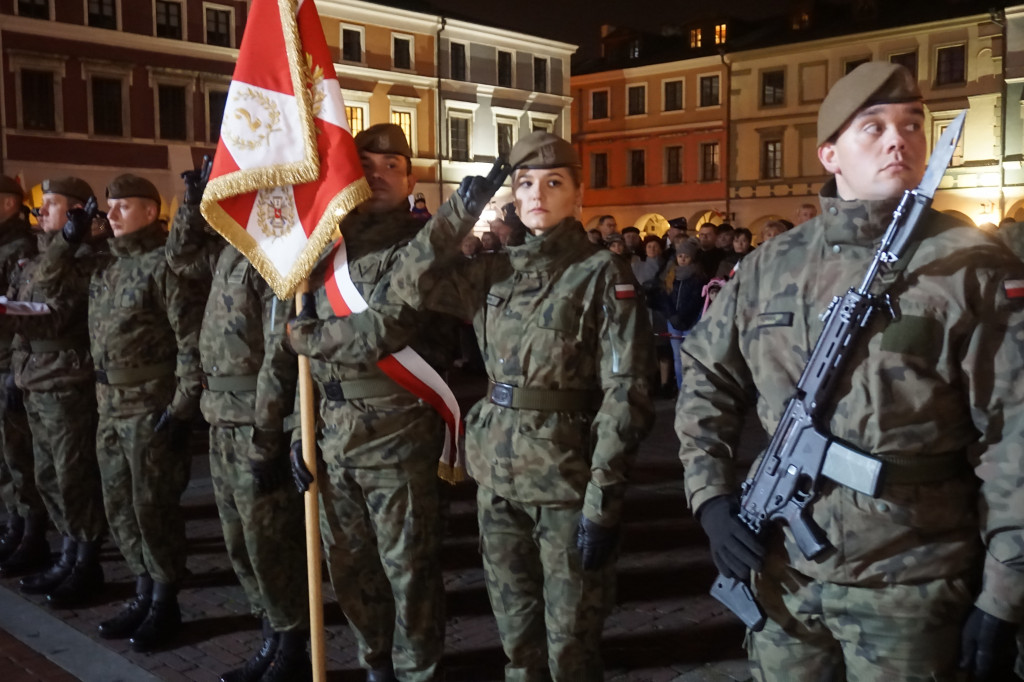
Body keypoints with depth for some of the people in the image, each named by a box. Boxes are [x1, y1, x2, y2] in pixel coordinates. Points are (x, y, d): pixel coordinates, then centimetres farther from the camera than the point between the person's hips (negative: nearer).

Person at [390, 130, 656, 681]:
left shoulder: (602, 273, -8)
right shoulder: (495, 271, 8)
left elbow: (625, 391, -13)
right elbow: (412, 285, 9)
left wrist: (603, 500, -18)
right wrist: (461, 210, 1)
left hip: (567, 478, -5)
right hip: (498, 474, 5)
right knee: (515, 629, 18)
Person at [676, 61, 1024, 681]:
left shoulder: (972, 267, -7)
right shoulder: (771, 266, 3)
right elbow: (707, 378, 13)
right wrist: (710, 494, 2)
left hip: (908, 584, -3)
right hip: (783, 572, 4)